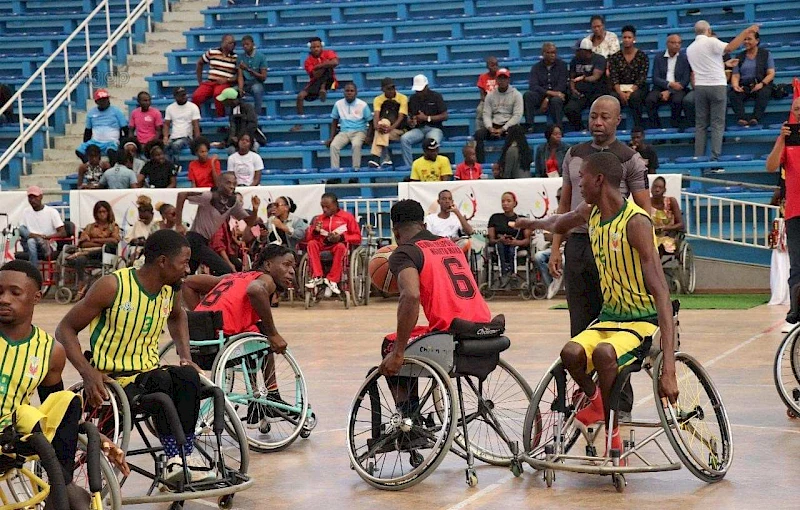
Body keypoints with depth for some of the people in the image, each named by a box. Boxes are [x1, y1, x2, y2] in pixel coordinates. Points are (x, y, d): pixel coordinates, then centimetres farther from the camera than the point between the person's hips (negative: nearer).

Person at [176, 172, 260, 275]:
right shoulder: (210, 197, -18)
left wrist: (255, 209, -14)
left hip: (204, 242, 8)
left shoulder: (233, 203, 3)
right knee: (225, 271, -15)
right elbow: (182, 195, -21)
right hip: (195, 240, -8)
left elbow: (250, 222, 7)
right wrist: (178, 224, -20)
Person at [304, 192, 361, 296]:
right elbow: (308, 238, 14)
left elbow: (357, 237, 3)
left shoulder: (347, 217, 9)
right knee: (311, 244, -29)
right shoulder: (319, 219, 17)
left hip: (340, 244, -3)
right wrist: (315, 231, -8)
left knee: (341, 247, -38)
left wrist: (341, 238, -12)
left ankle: (332, 279, -34)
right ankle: (317, 277, -33)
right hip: (322, 246, 3)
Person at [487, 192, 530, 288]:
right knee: (500, 244, -35)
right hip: (499, 246, 1)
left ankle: (504, 276, -55)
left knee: (511, 249, -37)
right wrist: (500, 240, -14)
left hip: (517, 246, -1)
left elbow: (527, 240, 6)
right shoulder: (495, 218, 20)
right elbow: (491, 239, 10)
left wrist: (516, 242, -17)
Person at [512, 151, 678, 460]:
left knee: (604, 352, -37)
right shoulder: (590, 214, 4)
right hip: (609, 316, 6)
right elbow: (560, 223, 32)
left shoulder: (635, 222, -20)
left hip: (643, 321, -6)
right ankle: (596, 400, 7)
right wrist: (532, 223, 53)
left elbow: (661, 293, -27)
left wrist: (668, 368, -36)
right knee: (571, 352, -26)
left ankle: (612, 432, -17)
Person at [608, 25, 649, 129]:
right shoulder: (615, 57, 9)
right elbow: (613, 78, 0)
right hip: (620, 88, 1)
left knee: (635, 97, -37)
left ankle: (638, 127, -32)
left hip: (637, 88, -1)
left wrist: (630, 92, -17)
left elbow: (642, 77, -4)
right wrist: (620, 93, -17)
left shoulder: (642, 56, 4)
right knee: (613, 97, -33)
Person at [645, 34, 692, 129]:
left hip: (678, 89, -1)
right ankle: (655, 128, -19)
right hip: (661, 88, 1)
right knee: (649, 100, -29)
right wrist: (669, 84, -17)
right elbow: (655, 78, 1)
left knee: (677, 100, -35)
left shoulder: (685, 58, 6)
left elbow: (686, 80, -1)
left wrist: (669, 91, -12)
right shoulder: (658, 58, 10)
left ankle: (674, 128, -19)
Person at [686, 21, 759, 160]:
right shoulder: (710, 41, -8)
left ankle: (698, 158, 2)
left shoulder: (689, 49, 11)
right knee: (717, 124, -3)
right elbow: (729, 48, -25)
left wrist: (725, 65, 31)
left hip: (700, 87, 5)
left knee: (700, 124, 7)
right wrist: (746, 31, -21)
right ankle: (715, 157, -10)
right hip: (717, 85, -5)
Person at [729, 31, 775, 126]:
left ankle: (755, 118, -45)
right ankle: (741, 118, -43)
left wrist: (762, 84, -18)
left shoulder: (766, 54, 10)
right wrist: (735, 85, -14)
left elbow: (771, 73, 1)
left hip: (761, 85, -2)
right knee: (733, 94, -30)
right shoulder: (740, 57, 18)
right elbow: (735, 76, 10)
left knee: (763, 93, -38)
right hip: (744, 86, 2)